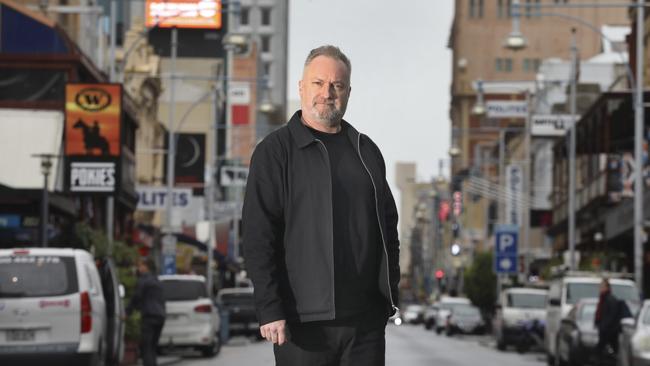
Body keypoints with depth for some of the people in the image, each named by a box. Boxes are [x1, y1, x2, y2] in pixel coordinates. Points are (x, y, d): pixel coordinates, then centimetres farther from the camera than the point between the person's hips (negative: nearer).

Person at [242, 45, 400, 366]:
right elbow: (257, 237, -7)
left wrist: (390, 297, 12)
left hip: (366, 318, 5)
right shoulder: (275, 151, -1)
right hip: (305, 320, -5)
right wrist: (269, 309, -15)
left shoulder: (366, 151, 15)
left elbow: (388, 228, 20)